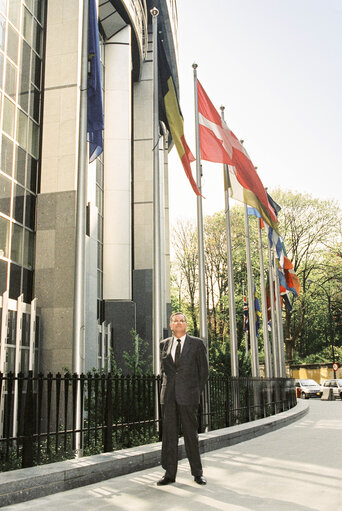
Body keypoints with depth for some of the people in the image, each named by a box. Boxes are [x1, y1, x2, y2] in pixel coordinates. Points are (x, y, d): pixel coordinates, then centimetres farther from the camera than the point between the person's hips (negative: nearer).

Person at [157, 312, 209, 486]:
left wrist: (196, 392, 2)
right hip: (168, 396, 3)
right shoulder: (164, 344, 12)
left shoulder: (197, 344, 2)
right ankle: (169, 473, 13)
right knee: (169, 434, 5)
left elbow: (203, 371, 5)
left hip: (188, 396, -3)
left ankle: (197, 473, 15)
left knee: (191, 434, 2)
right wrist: (168, 387, 10)